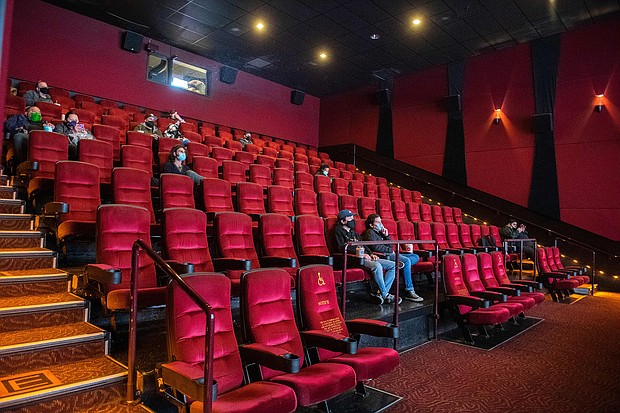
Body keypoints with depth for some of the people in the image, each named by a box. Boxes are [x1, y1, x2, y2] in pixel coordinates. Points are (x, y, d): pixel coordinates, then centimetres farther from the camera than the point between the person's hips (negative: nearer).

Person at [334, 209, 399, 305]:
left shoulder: (354, 233, 28)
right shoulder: (339, 231, 3)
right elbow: (342, 248, -10)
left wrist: (370, 254, 6)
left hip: (364, 257, 8)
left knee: (393, 265, -5)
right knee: (377, 266, -34)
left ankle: (380, 293, -15)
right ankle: (385, 295, -21)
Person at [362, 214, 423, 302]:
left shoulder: (379, 232, 27)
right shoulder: (369, 233, 0)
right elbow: (375, 247, -16)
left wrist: (386, 235, 9)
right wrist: (390, 250, -7)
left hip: (390, 254, 10)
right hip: (383, 256, -10)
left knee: (416, 257, 3)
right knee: (407, 261, -29)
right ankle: (409, 292, -29)